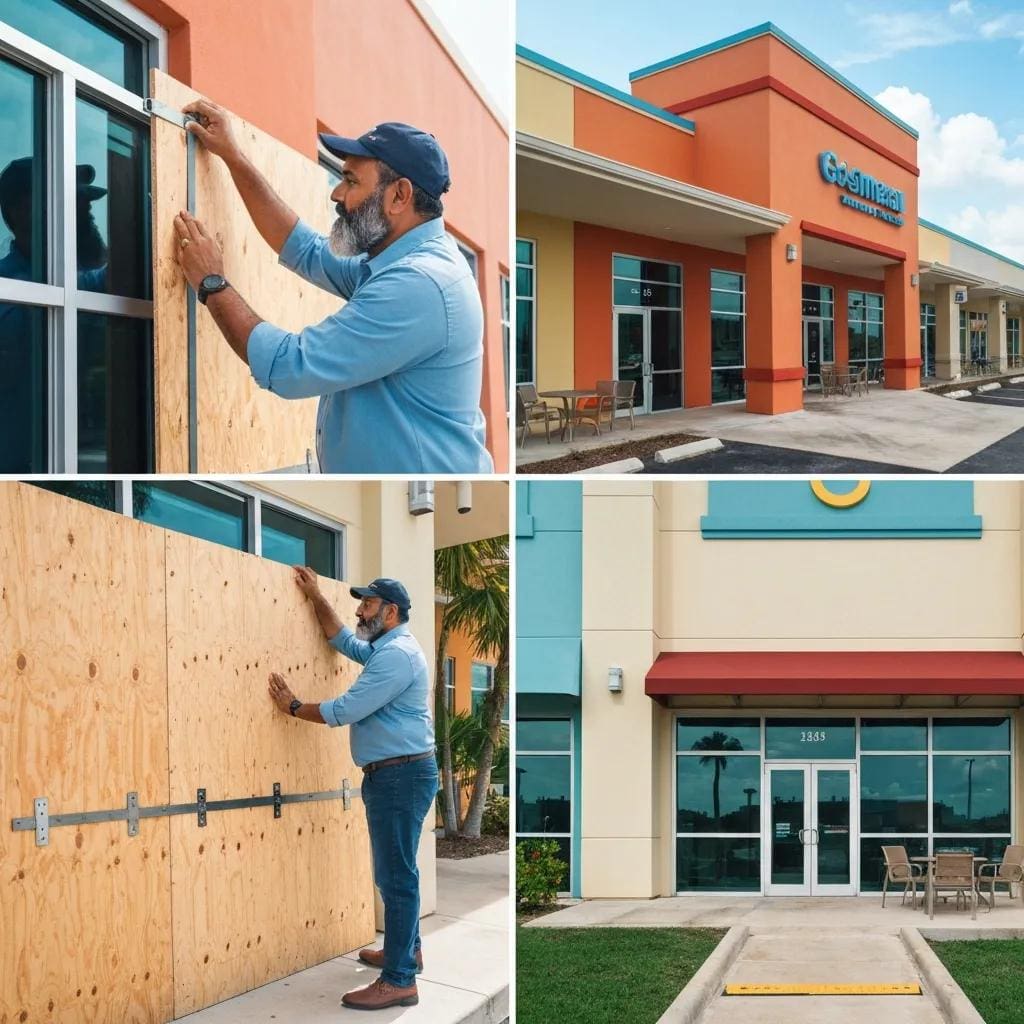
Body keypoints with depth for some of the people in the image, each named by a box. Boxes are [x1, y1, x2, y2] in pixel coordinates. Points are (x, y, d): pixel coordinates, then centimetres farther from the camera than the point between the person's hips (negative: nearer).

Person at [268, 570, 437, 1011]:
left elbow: (346, 709, -19)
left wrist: (293, 706, -7)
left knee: (396, 874, -11)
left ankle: (399, 981, -12)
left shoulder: (396, 654, -18)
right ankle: (407, 949, 36)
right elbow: (342, 639, 33)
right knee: (396, 869, 22)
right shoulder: (386, 649, 16)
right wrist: (316, 597, 25)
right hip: (392, 774, 11)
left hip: (402, 775, -11)